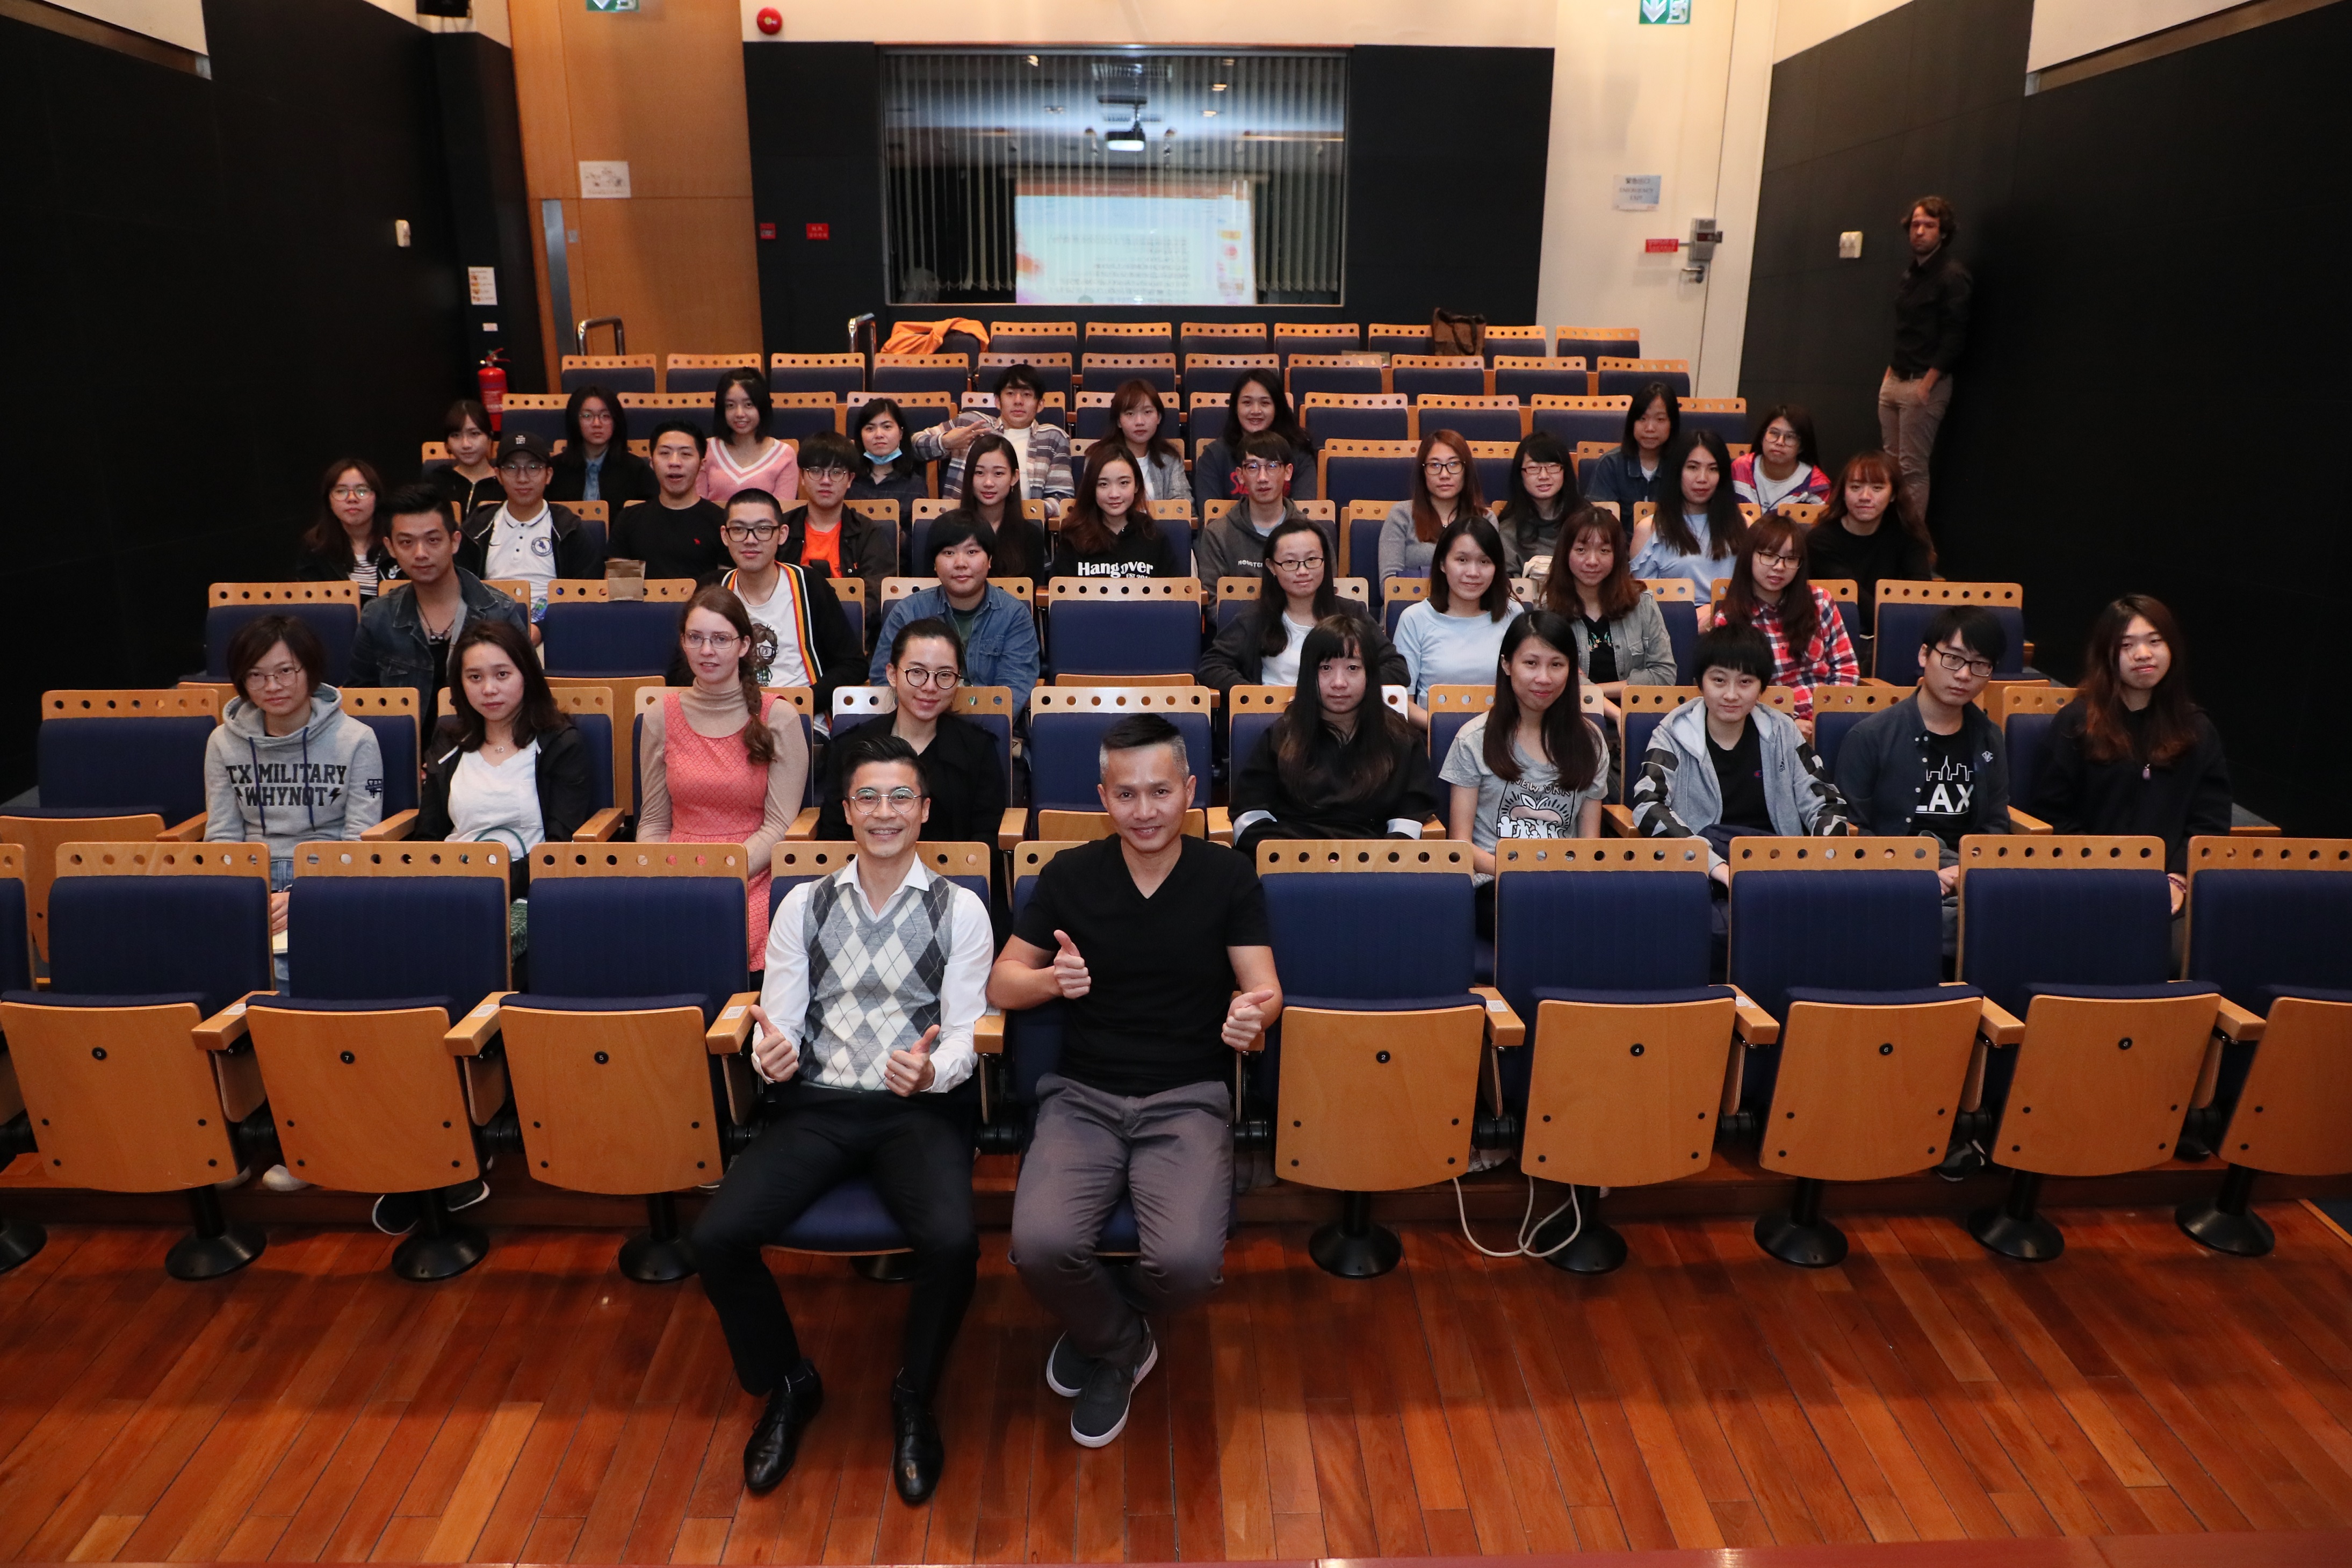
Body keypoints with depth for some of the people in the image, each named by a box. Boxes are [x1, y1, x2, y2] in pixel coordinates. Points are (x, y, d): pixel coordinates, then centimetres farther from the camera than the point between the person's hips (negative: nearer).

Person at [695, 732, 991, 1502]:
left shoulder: (960, 910, 4)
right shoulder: (804, 905, 11)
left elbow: (964, 1039, -1)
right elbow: (778, 1021, 7)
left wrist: (931, 1071, -24)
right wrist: (772, 1055, -18)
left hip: (918, 1109, -2)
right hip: (816, 1105, 2)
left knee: (952, 1243, -30)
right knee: (716, 1237, -20)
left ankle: (914, 1398, 3)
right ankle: (787, 1385, 11)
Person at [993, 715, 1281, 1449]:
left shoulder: (1228, 877, 2)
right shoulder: (1070, 874, 4)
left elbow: (1263, 986, -3)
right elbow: (1001, 982, 5)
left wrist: (1252, 1013, -28)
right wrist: (1051, 979, -18)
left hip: (1188, 1099, 0)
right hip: (1083, 1096, 1)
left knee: (1189, 1261, -26)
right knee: (1041, 1243, -27)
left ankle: (1099, 1332, 12)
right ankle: (1122, 1345, 10)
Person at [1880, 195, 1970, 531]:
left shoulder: (1952, 275, -9)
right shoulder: (1911, 273, 16)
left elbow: (1954, 336, -14)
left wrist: (1927, 383, -19)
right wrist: (1891, 371, 14)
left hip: (1924, 384, -8)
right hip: (1894, 382, 8)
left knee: (1912, 469, -8)